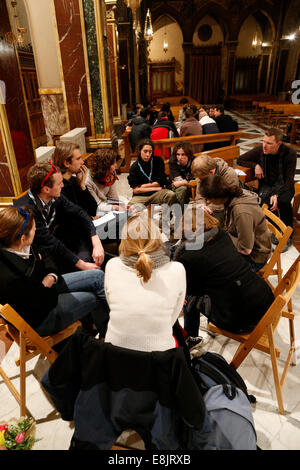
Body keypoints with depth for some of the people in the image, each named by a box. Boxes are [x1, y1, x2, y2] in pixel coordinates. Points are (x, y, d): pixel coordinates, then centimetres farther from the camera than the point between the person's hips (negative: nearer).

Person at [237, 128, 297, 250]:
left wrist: (277, 195, -32)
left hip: (283, 186, -1)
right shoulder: (260, 150, -9)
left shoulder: (290, 153, -15)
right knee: (265, 201, -33)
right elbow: (240, 160, 6)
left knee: (284, 201, -36)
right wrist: (255, 165, -12)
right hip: (266, 185, 2)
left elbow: (289, 180, -15)